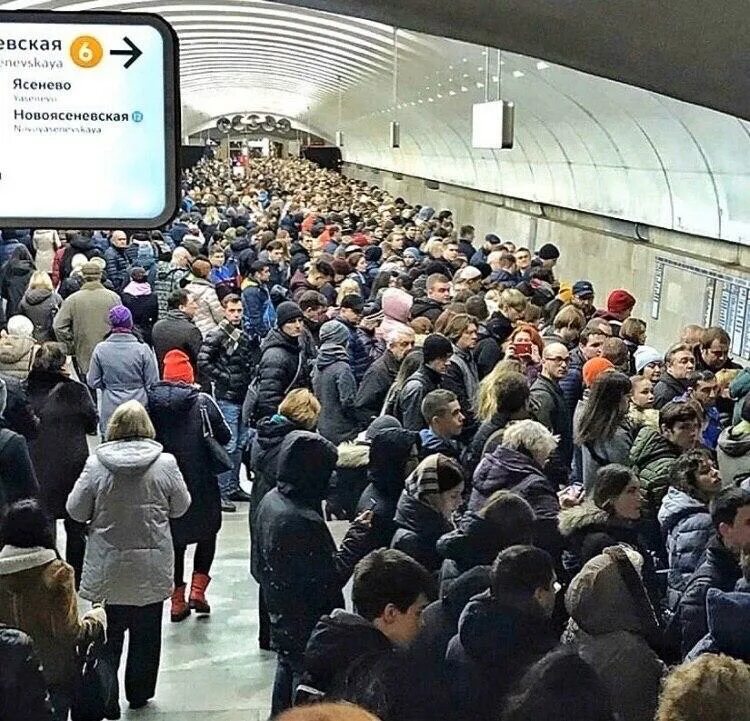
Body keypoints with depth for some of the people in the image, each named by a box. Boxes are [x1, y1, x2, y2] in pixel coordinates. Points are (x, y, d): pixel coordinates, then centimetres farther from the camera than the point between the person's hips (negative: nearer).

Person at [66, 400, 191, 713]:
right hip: (151, 568, 0)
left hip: (107, 567, 0)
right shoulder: (165, 464, -10)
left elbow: (76, 511, -5)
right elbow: (180, 507, 1)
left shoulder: (96, 463, -11)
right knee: (146, 633, 15)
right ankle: (139, 694, 27)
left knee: (109, 632, 14)